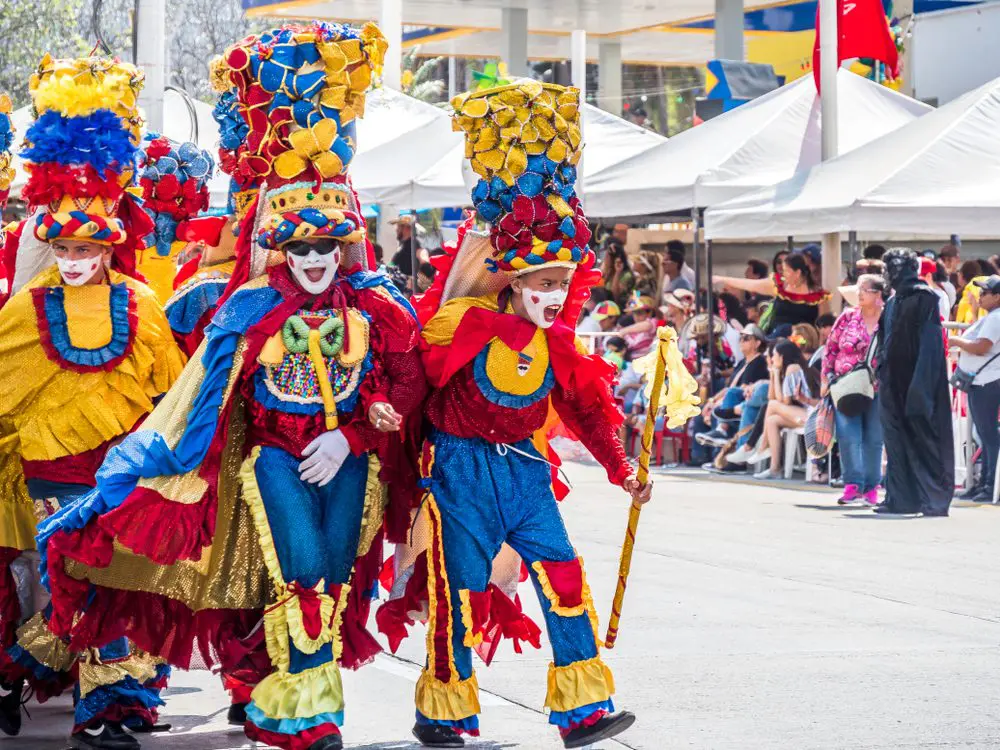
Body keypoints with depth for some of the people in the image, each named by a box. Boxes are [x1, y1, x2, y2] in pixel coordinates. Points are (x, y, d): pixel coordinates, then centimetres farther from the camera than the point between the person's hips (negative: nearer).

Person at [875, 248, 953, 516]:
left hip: (917, 381, -8)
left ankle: (935, 501, -5)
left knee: (925, 439, -6)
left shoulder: (924, 297, -8)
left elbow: (930, 341, -15)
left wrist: (920, 383, -22)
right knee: (897, 442, 7)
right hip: (895, 381, 8)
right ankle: (900, 499, 11)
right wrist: (880, 373, 11)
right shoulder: (893, 302, 17)